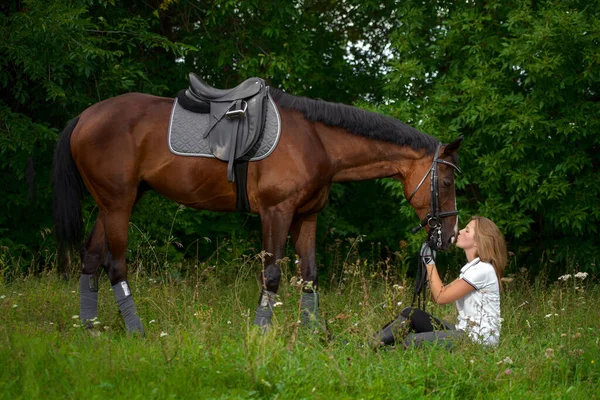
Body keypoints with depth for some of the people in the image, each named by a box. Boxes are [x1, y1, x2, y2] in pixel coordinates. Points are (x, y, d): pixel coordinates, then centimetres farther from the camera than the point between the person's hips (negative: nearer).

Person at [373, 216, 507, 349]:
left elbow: (441, 297, -16)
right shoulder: (470, 268, 15)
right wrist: (429, 262, 10)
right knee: (410, 314, 1)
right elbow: (437, 295, 13)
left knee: (409, 341, -23)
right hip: (464, 331, 10)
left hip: (480, 339, -10)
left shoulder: (483, 270, -16)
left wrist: (430, 262, -8)